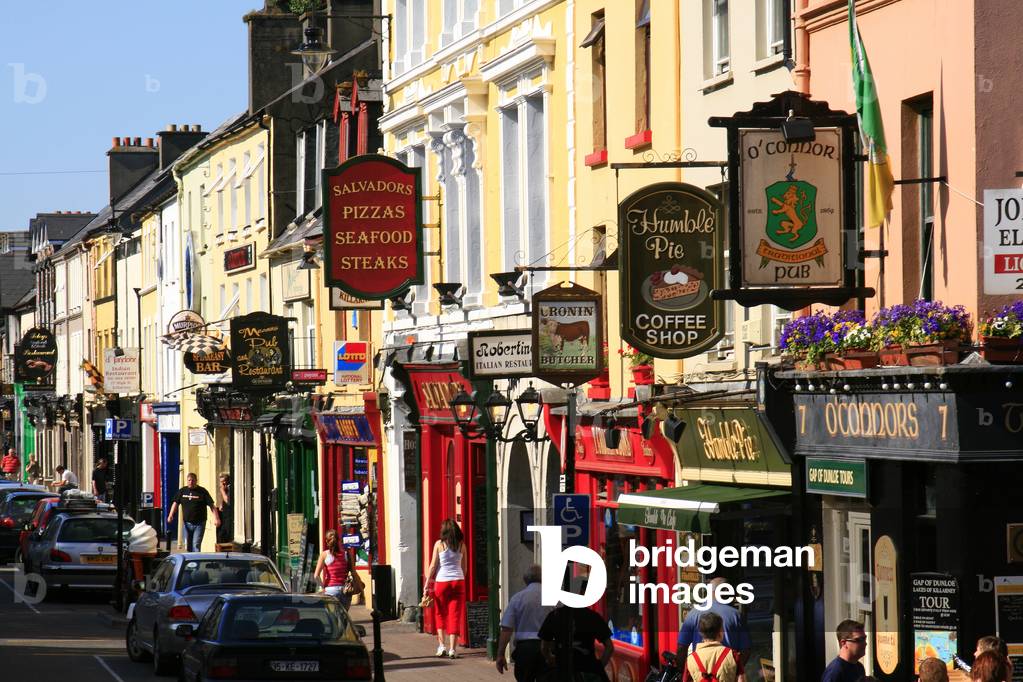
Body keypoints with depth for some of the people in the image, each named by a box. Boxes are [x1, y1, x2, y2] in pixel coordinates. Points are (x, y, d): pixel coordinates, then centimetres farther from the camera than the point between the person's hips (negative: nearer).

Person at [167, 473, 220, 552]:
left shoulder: (202, 491, -5)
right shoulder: (182, 491, 6)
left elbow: (212, 506, -8)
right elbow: (175, 503, 6)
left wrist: (216, 518, -18)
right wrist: (171, 515, -8)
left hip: (199, 523, -4)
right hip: (187, 523, 4)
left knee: (196, 545, -13)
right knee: (188, 545, 10)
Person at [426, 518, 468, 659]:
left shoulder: (439, 544, -3)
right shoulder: (461, 546, 3)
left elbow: (433, 566, -3)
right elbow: (464, 567, 9)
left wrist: (427, 584, 1)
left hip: (441, 581, -1)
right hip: (458, 581, 1)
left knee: (441, 615, 15)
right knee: (455, 616, 2)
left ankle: (441, 645, 9)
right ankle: (452, 649, -3)